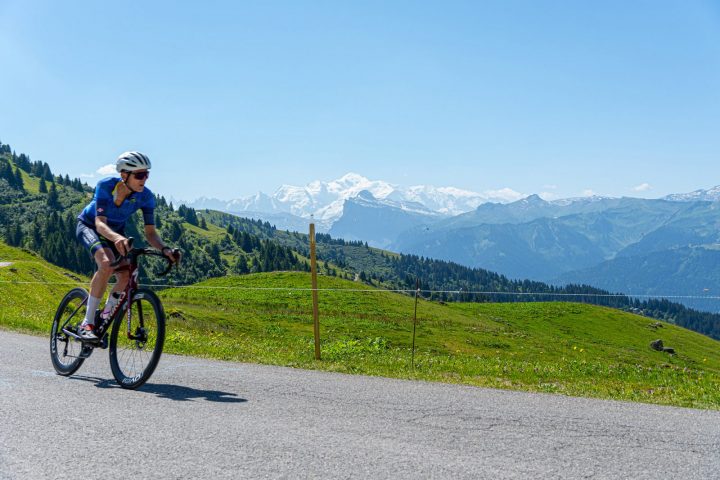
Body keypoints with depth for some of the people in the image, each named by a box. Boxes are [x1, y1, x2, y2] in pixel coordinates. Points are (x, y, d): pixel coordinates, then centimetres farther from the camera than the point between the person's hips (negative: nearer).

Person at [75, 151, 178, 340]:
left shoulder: (145, 197, -23)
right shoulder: (106, 186, -32)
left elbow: (150, 232, -21)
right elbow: (100, 223, -41)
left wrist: (164, 248, -42)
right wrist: (117, 238, -62)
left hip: (117, 233, 4)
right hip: (89, 226, -4)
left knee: (126, 276, -19)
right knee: (107, 263, -34)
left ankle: (106, 314, 12)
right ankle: (87, 323, -27)